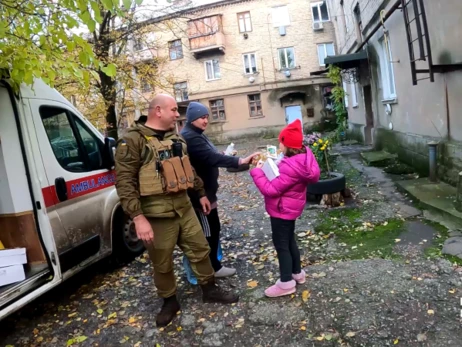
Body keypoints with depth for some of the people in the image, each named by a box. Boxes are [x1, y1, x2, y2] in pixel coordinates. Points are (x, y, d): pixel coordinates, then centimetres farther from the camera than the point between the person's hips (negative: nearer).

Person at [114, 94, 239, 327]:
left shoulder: (176, 138, 11)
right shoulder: (133, 140, -12)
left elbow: (188, 169, 22)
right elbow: (124, 182, -18)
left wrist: (201, 194, 24)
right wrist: (138, 217, -23)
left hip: (184, 207, 6)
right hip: (157, 214, -6)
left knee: (200, 249, 16)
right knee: (162, 263, 10)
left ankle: (210, 290, 36)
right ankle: (169, 302, 33)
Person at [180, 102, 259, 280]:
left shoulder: (196, 134, 13)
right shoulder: (190, 137, -22)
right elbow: (210, 158, -36)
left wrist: (224, 155, 5)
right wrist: (240, 161, -44)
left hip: (203, 190, 11)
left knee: (211, 230, 19)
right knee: (209, 231, 1)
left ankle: (212, 265, 34)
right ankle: (213, 268, 17)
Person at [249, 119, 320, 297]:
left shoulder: (291, 166, -31)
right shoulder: (303, 157, -1)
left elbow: (271, 189, -27)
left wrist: (257, 172, -19)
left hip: (282, 209, -10)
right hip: (290, 207, 10)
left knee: (281, 244, 4)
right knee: (289, 241, 23)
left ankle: (286, 283, 18)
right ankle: (297, 273, 39)